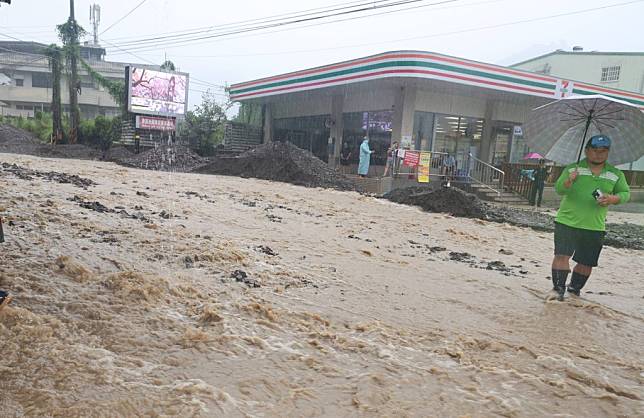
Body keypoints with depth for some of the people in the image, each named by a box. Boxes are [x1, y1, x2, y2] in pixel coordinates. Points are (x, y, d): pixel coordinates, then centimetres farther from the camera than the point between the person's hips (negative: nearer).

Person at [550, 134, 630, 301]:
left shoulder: (616, 174, 7)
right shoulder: (572, 169, -1)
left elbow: (626, 193, 12)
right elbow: (558, 189, -7)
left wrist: (613, 198, -11)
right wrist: (569, 181, -30)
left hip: (595, 227, 3)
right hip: (567, 222, -3)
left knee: (586, 263, 9)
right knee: (562, 255, -12)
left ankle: (574, 290, 27)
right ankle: (558, 289, -4)